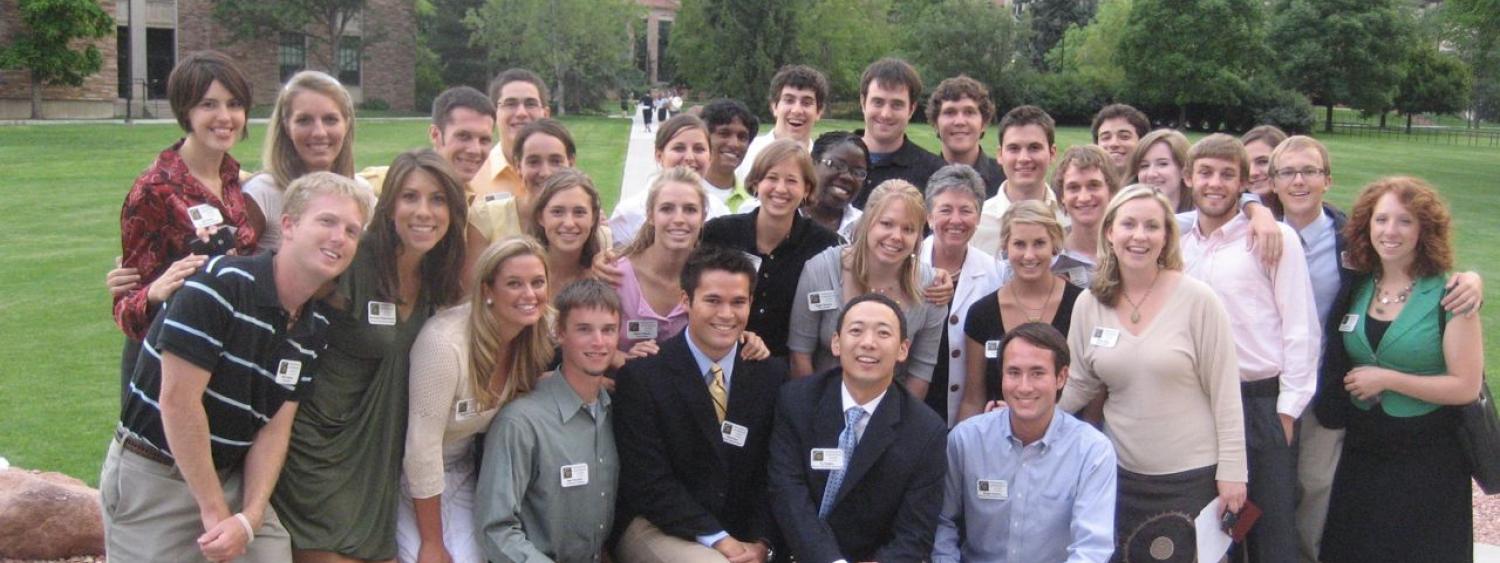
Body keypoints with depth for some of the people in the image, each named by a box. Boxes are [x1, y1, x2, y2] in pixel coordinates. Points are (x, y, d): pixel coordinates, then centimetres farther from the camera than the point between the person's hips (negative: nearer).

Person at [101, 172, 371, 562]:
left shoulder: (315, 327, 1)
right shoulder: (219, 285, -20)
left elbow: (275, 428, 1)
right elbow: (178, 401, -21)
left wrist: (249, 519, -13)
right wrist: (215, 512, -17)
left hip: (231, 476, 6)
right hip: (151, 476, -6)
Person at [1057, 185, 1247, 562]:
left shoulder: (1197, 300, -9)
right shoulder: (1089, 305, 1)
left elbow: (1224, 391, -8)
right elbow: (1077, 385, 8)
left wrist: (1231, 470, -9)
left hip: (1192, 475, -3)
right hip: (1121, 474, 3)